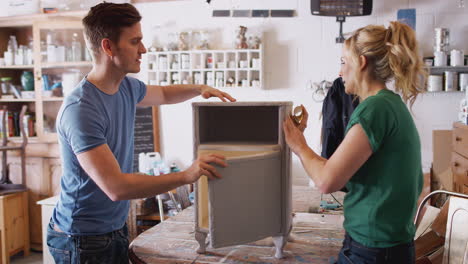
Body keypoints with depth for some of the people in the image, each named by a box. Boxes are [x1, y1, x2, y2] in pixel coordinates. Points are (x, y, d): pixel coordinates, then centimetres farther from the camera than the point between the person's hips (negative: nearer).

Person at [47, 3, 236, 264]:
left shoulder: (127, 87, 0)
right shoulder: (80, 109, -26)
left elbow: (163, 94, 24)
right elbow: (116, 187, -30)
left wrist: (199, 89, 6)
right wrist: (186, 176, -28)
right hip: (83, 240, -7)